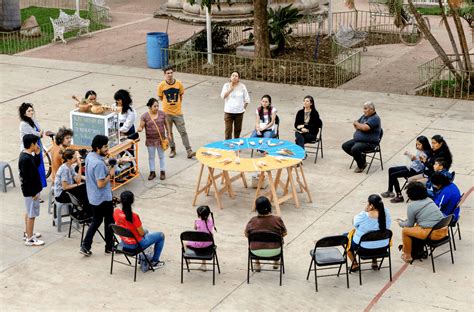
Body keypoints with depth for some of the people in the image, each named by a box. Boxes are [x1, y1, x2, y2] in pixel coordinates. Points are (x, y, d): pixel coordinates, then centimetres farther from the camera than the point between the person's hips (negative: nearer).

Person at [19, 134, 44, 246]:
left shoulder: (26, 155, 4)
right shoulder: (26, 159, -26)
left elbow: (37, 165, 16)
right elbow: (27, 178, -25)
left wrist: (37, 153, 2)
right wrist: (34, 193, -20)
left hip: (31, 189, 10)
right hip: (31, 191, -10)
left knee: (29, 212, 22)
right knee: (31, 214, -1)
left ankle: (27, 233, 35)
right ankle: (30, 239, 7)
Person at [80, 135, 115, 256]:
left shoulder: (89, 156, 1)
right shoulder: (99, 163, -28)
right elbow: (101, 184, -28)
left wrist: (107, 170, 2)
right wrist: (110, 174, -15)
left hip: (93, 197, 8)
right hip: (104, 199, -8)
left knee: (96, 221, 18)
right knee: (109, 222, 11)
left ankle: (85, 247, 14)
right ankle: (109, 247, 25)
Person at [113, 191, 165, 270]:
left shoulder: (116, 212, -13)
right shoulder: (134, 216, -32)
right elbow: (141, 233, -20)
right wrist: (144, 232, 5)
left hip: (124, 243, 7)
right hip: (136, 244, -7)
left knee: (146, 231, 36)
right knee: (161, 235, 14)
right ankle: (154, 262, 26)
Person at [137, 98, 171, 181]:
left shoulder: (162, 114, -6)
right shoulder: (145, 116, -11)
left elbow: (166, 124, 6)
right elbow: (141, 126, -9)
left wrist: (168, 134, 9)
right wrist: (140, 129, -33)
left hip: (161, 139, 1)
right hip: (150, 140, -1)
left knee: (161, 156, 12)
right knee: (151, 157, 12)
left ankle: (162, 172, 24)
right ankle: (152, 172, 25)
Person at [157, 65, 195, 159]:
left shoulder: (178, 83, -7)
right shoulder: (162, 85, -10)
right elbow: (160, 97, 5)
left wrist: (177, 104, 9)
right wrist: (168, 103, 8)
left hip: (178, 112, 0)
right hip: (167, 113, 0)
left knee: (183, 132, -1)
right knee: (169, 132, 11)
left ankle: (189, 151, 0)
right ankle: (172, 149, 26)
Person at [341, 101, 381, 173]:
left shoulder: (375, 118, -16)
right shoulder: (364, 116, 13)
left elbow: (365, 127, -28)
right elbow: (355, 123, 18)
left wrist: (357, 124, -8)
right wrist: (360, 126, -5)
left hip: (369, 143, -10)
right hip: (357, 139, 10)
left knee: (354, 149, -32)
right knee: (345, 146, 5)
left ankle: (361, 166, -8)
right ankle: (361, 156, 14)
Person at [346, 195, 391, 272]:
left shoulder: (363, 216, -29)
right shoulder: (386, 212, -16)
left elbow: (355, 224, -9)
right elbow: (387, 226, 3)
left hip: (365, 246, -4)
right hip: (382, 246, 4)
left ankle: (355, 264, 25)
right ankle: (375, 262, 38)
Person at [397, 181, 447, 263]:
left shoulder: (411, 206, -6)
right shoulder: (429, 200, 15)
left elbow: (410, 225, 6)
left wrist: (401, 223, 26)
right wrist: (406, 221, 33)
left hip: (433, 233, -8)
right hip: (444, 230, 8)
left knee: (405, 230, 8)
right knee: (418, 225, 31)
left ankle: (407, 256, 18)